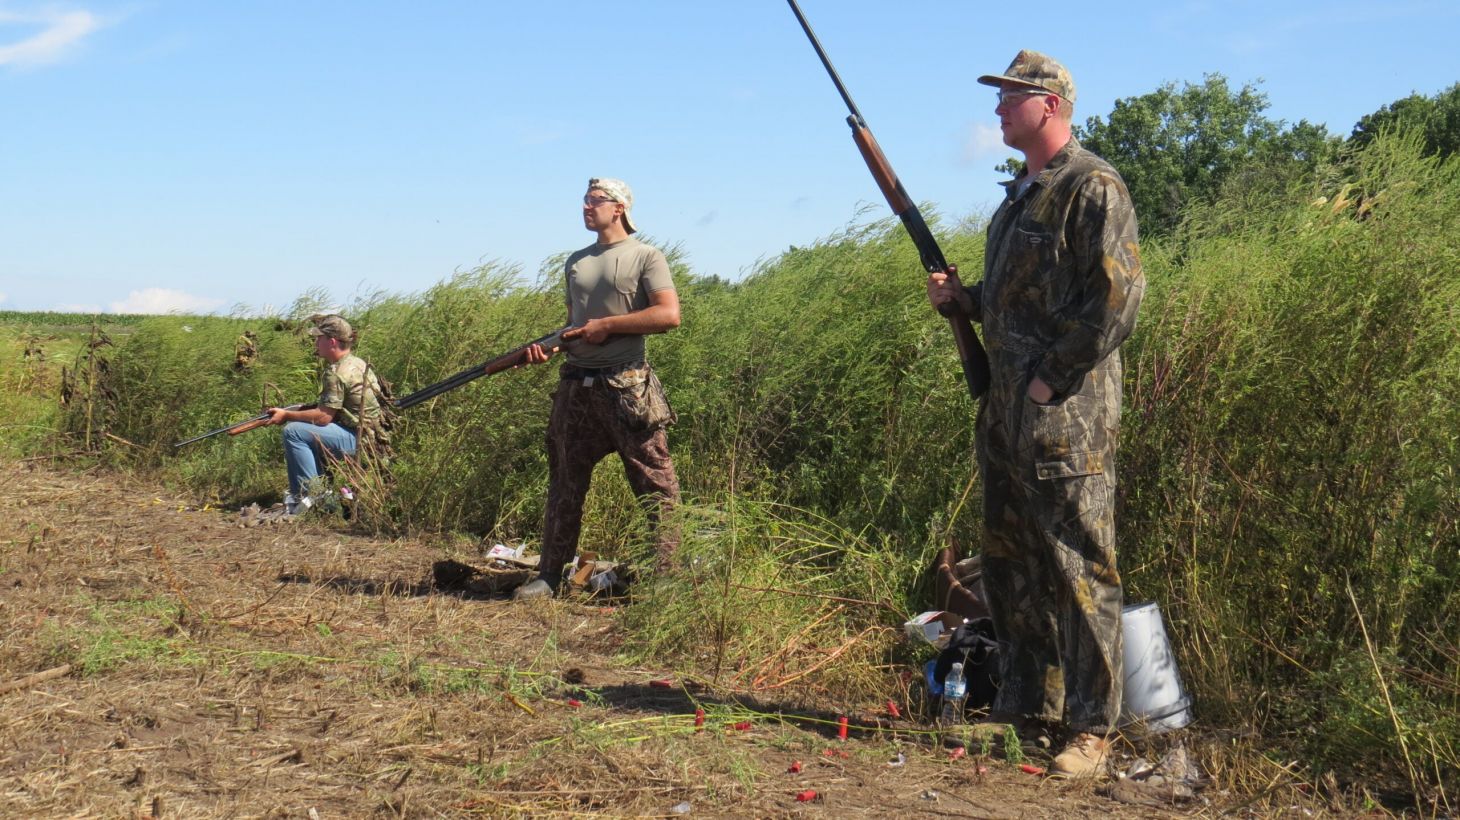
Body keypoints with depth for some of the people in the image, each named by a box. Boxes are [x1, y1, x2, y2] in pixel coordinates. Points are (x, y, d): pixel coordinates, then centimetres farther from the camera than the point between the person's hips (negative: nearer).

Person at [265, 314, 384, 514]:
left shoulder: (337, 374, -17)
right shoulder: (356, 363, 14)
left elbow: (324, 416, -19)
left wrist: (286, 415, -7)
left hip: (359, 439, -11)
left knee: (293, 431, -15)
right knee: (304, 430, 22)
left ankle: (308, 496, -14)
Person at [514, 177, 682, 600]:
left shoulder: (646, 257, -2)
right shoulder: (575, 263, 18)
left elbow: (669, 315, -14)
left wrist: (607, 325, -12)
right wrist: (548, 345, 4)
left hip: (627, 386, -6)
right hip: (576, 386, 6)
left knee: (655, 484, -4)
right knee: (565, 483, 9)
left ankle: (666, 574, -1)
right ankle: (550, 574, 15)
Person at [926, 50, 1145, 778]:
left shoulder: (1092, 188, -11)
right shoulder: (1021, 192, 18)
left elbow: (1117, 300, -18)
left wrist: (1052, 377, -17)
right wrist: (959, 297, 8)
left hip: (1066, 412, -10)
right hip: (1006, 409, 10)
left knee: (1078, 572, -4)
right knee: (1010, 568, 14)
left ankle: (1092, 728, 5)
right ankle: (1025, 710, 25)